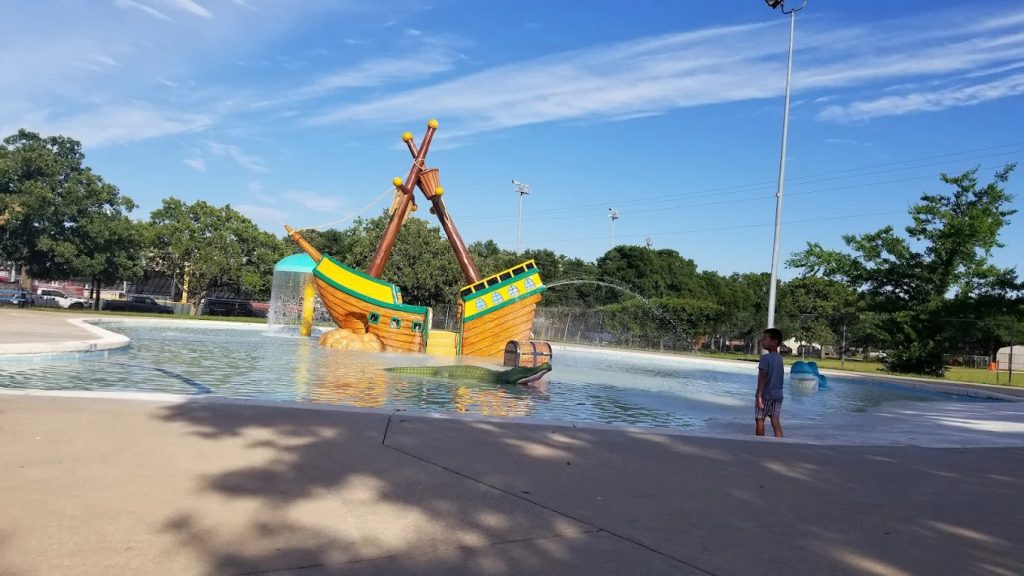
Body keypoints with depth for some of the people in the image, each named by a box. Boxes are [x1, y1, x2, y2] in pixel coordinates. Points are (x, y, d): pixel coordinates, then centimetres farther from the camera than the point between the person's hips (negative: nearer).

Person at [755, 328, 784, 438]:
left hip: (765, 394, -6)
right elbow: (780, 375, 16)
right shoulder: (780, 358, 9)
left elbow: (763, 377, -19)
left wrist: (759, 395, -20)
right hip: (777, 394, 6)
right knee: (776, 421, 2)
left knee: (760, 419, 6)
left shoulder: (765, 357, -14)